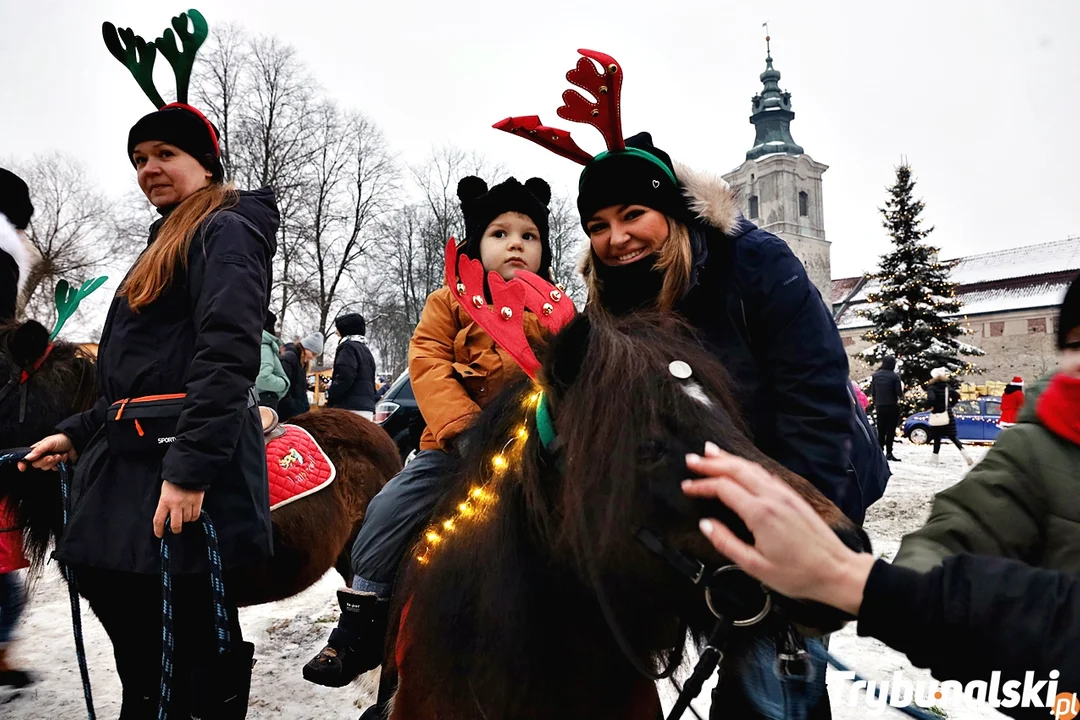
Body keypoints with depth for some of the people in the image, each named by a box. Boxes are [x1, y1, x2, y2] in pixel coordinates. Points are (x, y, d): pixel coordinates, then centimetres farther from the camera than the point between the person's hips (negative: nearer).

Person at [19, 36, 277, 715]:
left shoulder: (227, 229, -6)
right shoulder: (169, 242, 26)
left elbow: (227, 353, -20)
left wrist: (190, 468, -26)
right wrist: (76, 434, 22)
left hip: (186, 477, -10)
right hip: (130, 467, 10)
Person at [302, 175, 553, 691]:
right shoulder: (449, 302, 5)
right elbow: (427, 364, -7)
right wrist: (467, 426, -20)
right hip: (455, 447, 1)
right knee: (389, 513, -9)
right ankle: (358, 633, 12)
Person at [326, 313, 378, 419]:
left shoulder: (348, 346, -4)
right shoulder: (365, 350, 25)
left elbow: (344, 377, -17)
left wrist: (330, 396, -6)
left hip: (351, 407, -10)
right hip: (367, 407, 10)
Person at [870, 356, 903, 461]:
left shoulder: (875, 375, 2)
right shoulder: (894, 376, -13)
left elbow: (872, 392, 5)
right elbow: (899, 393, -12)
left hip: (879, 406, 4)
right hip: (892, 406, -4)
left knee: (881, 430, 12)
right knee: (890, 430, 0)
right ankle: (889, 453, -1)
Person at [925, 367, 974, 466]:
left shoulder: (931, 387, -13)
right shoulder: (947, 386, 6)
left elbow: (931, 399, -29)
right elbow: (956, 395, 13)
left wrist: (929, 406, -11)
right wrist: (950, 405, 17)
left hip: (936, 415, -5)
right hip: (948, 415, 5)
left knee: (937, 438, 5)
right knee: (953, 437, 12)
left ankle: (936, 458, 10)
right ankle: (965, 455, 1)